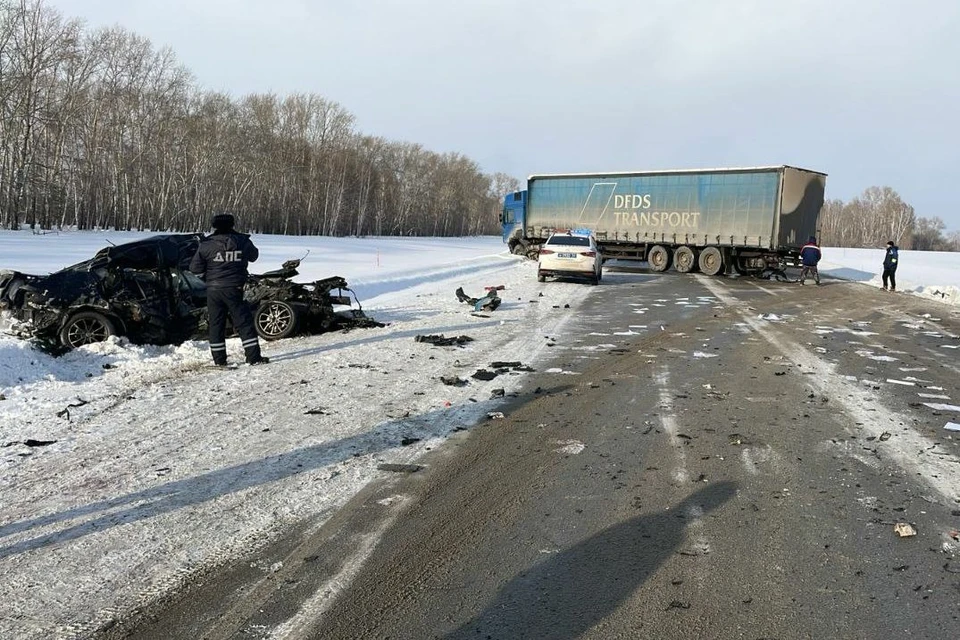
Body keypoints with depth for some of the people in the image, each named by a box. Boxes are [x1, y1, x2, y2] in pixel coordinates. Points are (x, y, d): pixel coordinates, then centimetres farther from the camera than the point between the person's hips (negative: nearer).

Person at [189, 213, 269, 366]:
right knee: (244, 322, 4)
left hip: (213, 290, 1)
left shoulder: (207, 245, -4)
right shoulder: (243, 242, -3)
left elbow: (195, 267, 2)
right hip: (234, 289, -1)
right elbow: (253, 256, 16)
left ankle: (219, 359, 13)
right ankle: (254, 357, 2)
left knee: (216, 324, 10)